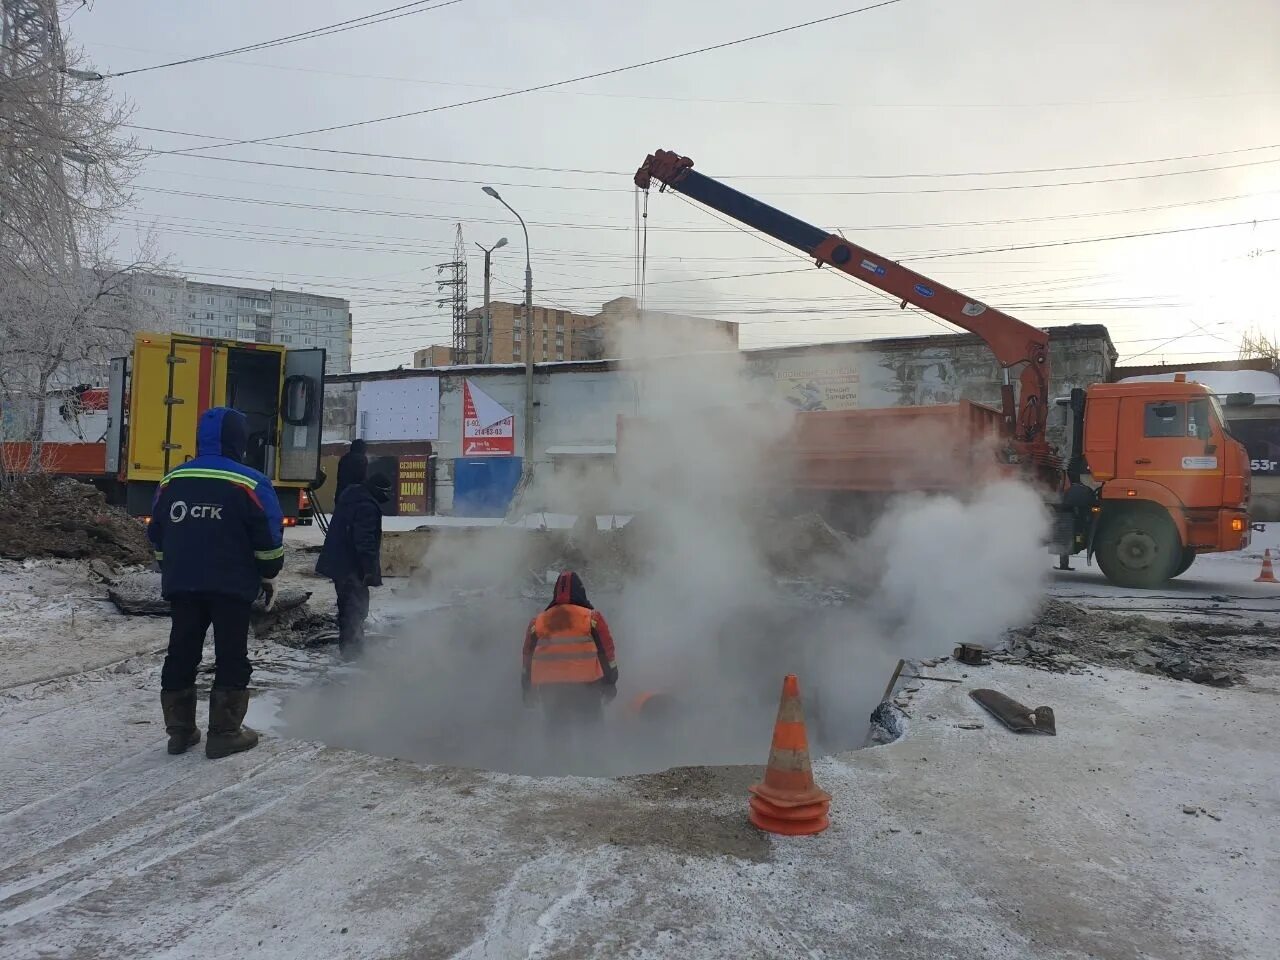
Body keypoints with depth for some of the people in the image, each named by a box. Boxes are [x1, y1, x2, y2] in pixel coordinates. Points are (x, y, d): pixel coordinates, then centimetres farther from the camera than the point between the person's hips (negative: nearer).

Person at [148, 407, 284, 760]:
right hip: (231, 586, -5)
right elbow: (268, 536, -11)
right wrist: (269, 576, 4)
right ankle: (225, 733, 6)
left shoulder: (171, 482, 6)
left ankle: (180, 730, 19)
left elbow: (157, 536, 14)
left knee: (181, 654, 13)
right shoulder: (249, 484, -11)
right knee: (231, 657, 4)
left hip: (181, 584, 5)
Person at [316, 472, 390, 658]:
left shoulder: (350, 495, 13)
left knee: (347, 603, 19)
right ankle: (351, 645, -5)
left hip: (338, 561, 11)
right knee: (357, 604, -4)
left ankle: (347, 644, 29)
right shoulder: (367, 507, -21)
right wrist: (370, 568, -24)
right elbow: (365, 540, -26)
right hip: (352, 565, -11)